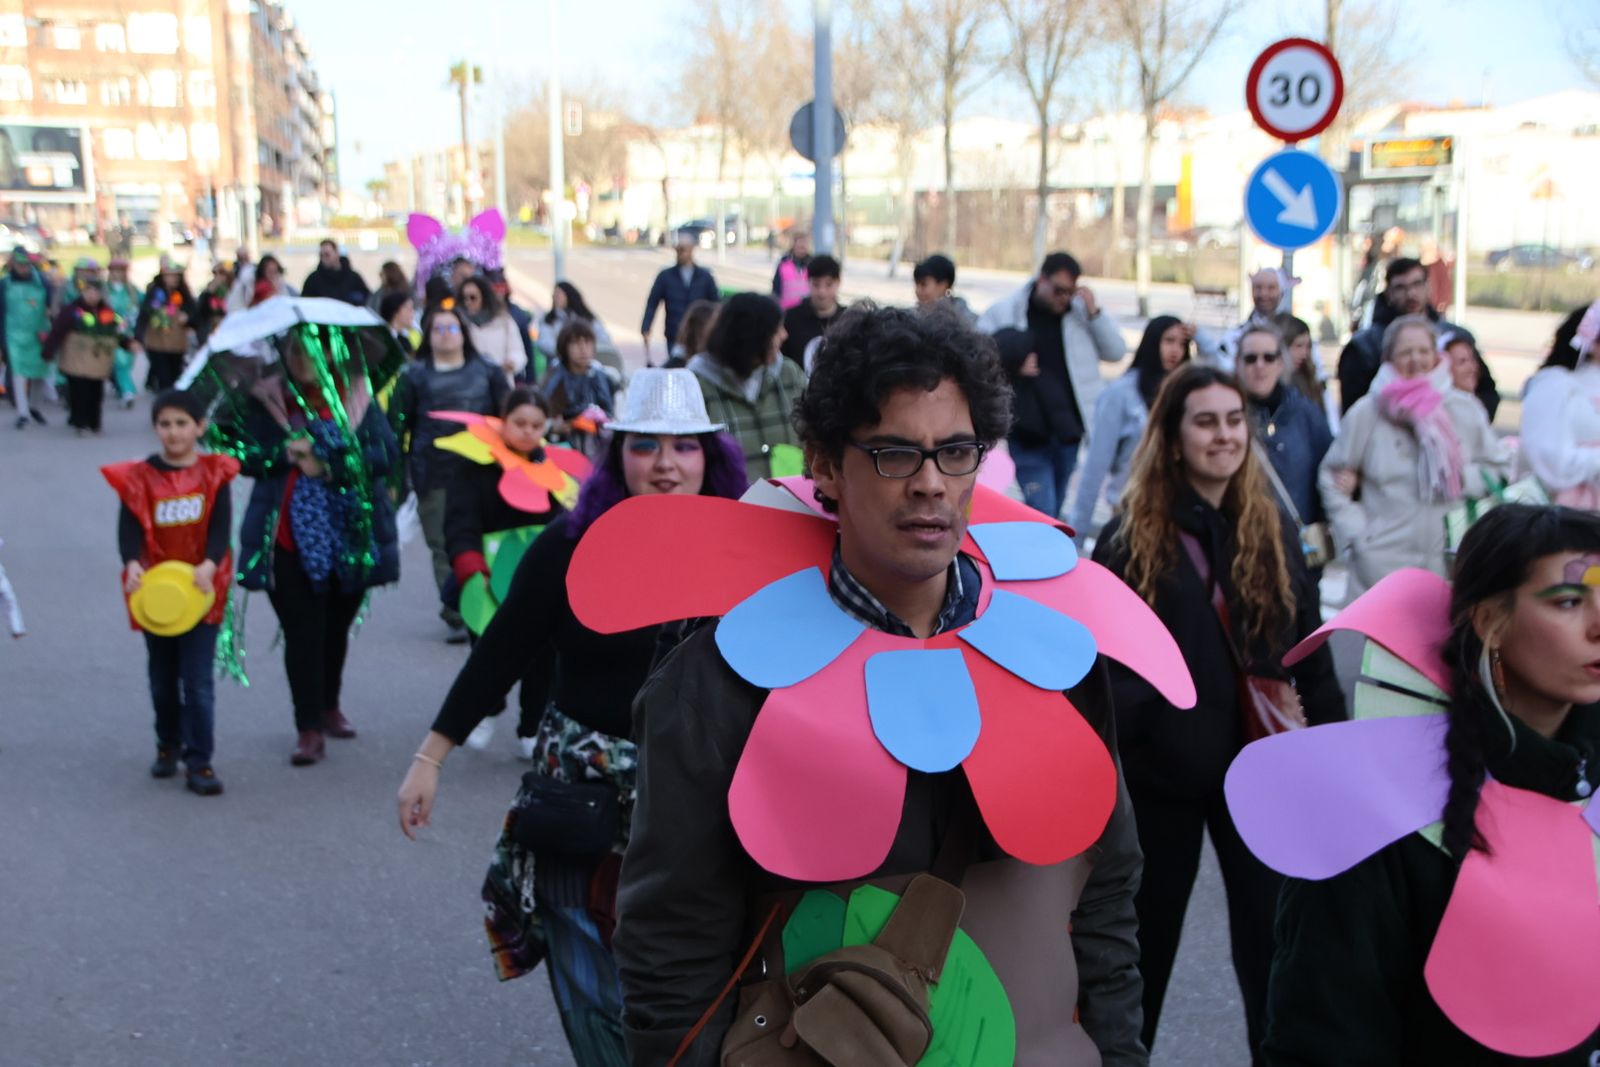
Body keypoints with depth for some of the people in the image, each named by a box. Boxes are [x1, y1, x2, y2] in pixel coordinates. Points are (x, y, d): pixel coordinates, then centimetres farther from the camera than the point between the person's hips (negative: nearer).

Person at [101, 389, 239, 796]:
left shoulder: (214, 473, -3)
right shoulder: (139, 477, -2)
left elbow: (221, 527, -12)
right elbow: (130, 529, -12)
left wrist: (209, 565, -30)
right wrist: (133, 564, -32)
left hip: (200, 590, -2)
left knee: (197, 682, -4)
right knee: (163, 679, 16)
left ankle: (199, 762, 2)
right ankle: (168, 746, 35)